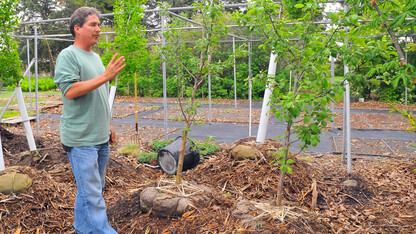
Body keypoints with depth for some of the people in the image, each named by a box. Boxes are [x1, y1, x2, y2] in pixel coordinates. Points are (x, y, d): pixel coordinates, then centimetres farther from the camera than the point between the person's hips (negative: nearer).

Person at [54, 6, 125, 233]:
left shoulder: (95, 57, 17)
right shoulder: (68, 55, -9)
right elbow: (70, 91, -22)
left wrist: (109, 125, 22)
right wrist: (105, 77, -21)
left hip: (100, 138, 9)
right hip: (81, 139, -8)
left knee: (91, 188, 16)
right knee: (92, 193, -5)